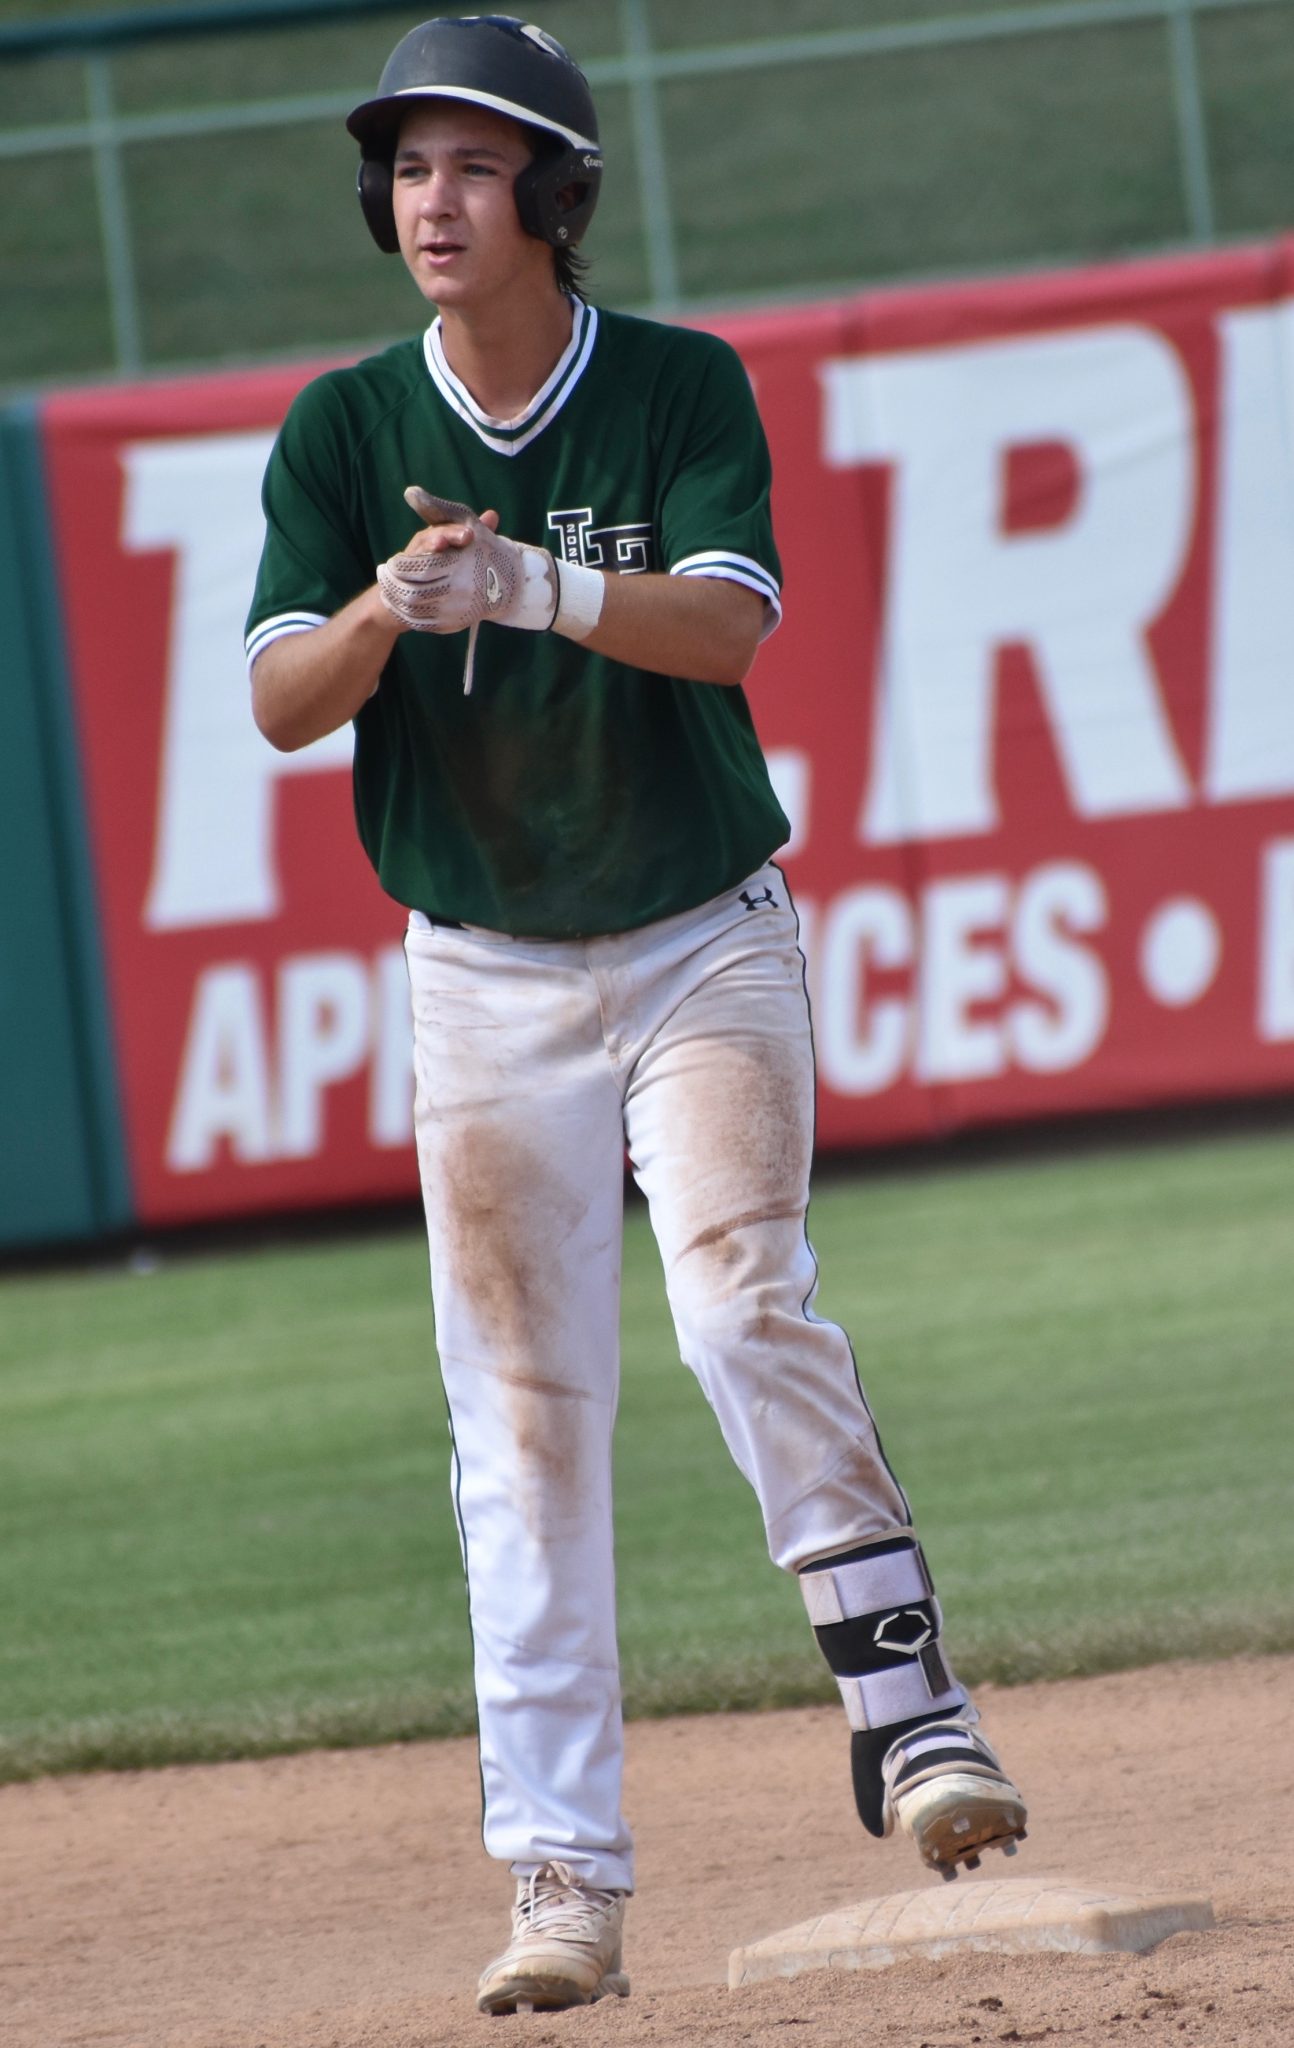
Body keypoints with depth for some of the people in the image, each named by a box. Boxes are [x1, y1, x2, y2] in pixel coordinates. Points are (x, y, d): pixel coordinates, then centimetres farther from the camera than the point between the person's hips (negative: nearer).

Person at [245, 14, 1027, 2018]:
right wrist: (386, 608, -31)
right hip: (483, 979, 2)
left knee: (745, 1299, -23)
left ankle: (902, 1696, -13)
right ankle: (565, 1883, 1)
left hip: (703, 946, -2)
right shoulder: (345, 429, -1)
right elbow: (280, 703, -10)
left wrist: (523, 585, -38)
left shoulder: (684, 390, -7)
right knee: (521, 1414, 0)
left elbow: (726, 626, -21)